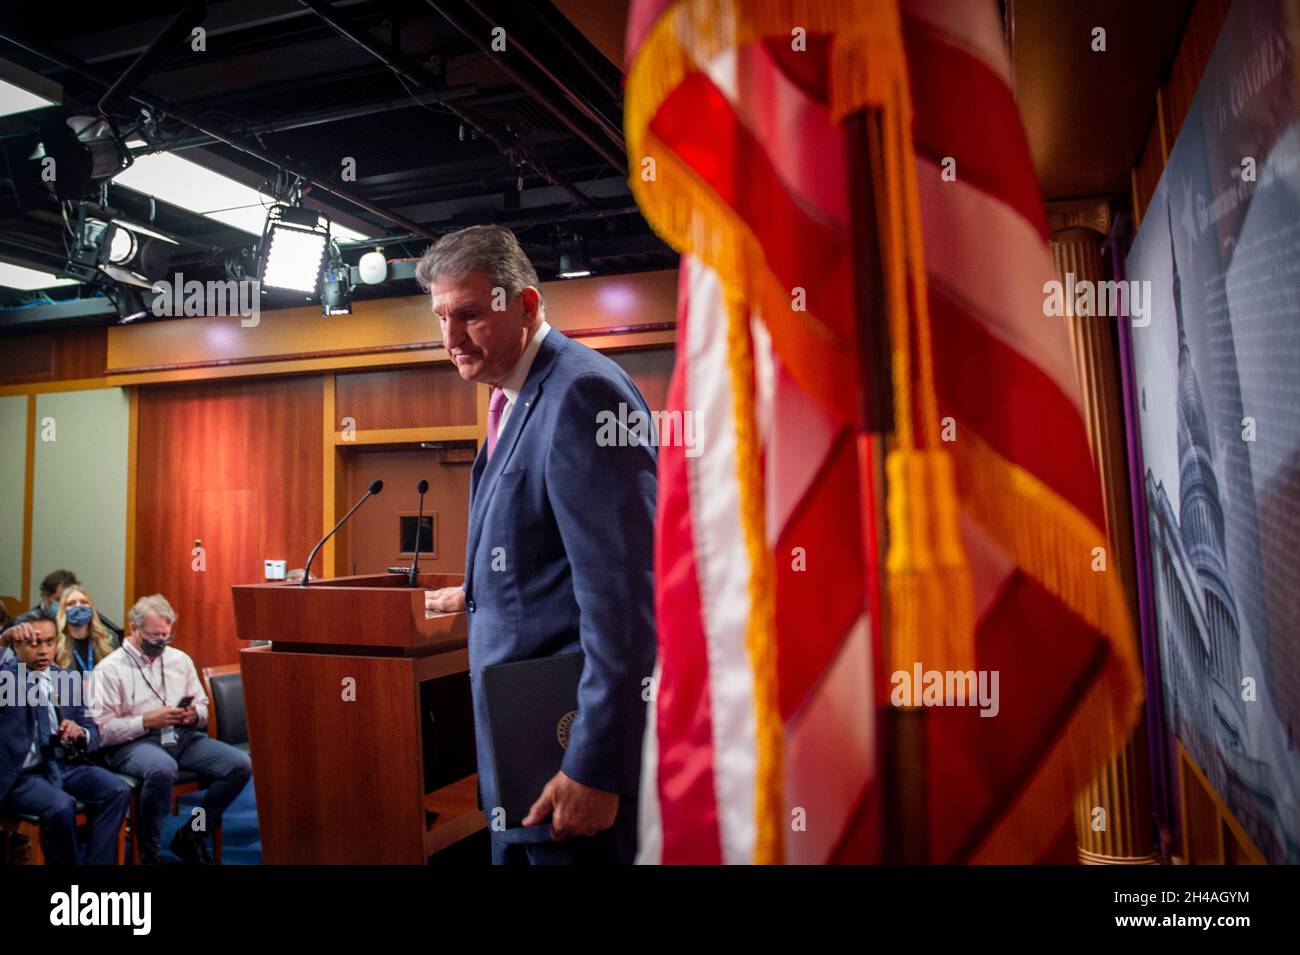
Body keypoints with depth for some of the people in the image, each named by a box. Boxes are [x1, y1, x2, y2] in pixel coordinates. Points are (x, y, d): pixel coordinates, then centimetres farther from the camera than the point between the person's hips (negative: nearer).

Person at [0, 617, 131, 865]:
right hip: (20, 775, -4)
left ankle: (98, 862, -10)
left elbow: (94, 735, 11)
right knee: (62, 805, -32)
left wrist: (79, 733, -13)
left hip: (64, 766, 4)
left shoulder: (69, 679, 9)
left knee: (118, 791, -22)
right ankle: (66, 861, -7)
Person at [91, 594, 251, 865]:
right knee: (162, 768, -40)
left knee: (241, 765, -16)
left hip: (183, 737, 5)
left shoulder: (180, 659, 14)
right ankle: (148, 852, -15)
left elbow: (203, 708, 18)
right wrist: (147, 721, -17)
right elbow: (101, 730, -9)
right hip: (133, 742, -5)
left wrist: (194, 716, -5)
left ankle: (190, 835, 3)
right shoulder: (109, 669, -2)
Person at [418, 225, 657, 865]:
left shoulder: (581, 392, -20)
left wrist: (594, 769, -23)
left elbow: (621, 594, -25)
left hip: (572, 740, -10)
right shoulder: (516, 397, 11)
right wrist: (476, 594, 38)